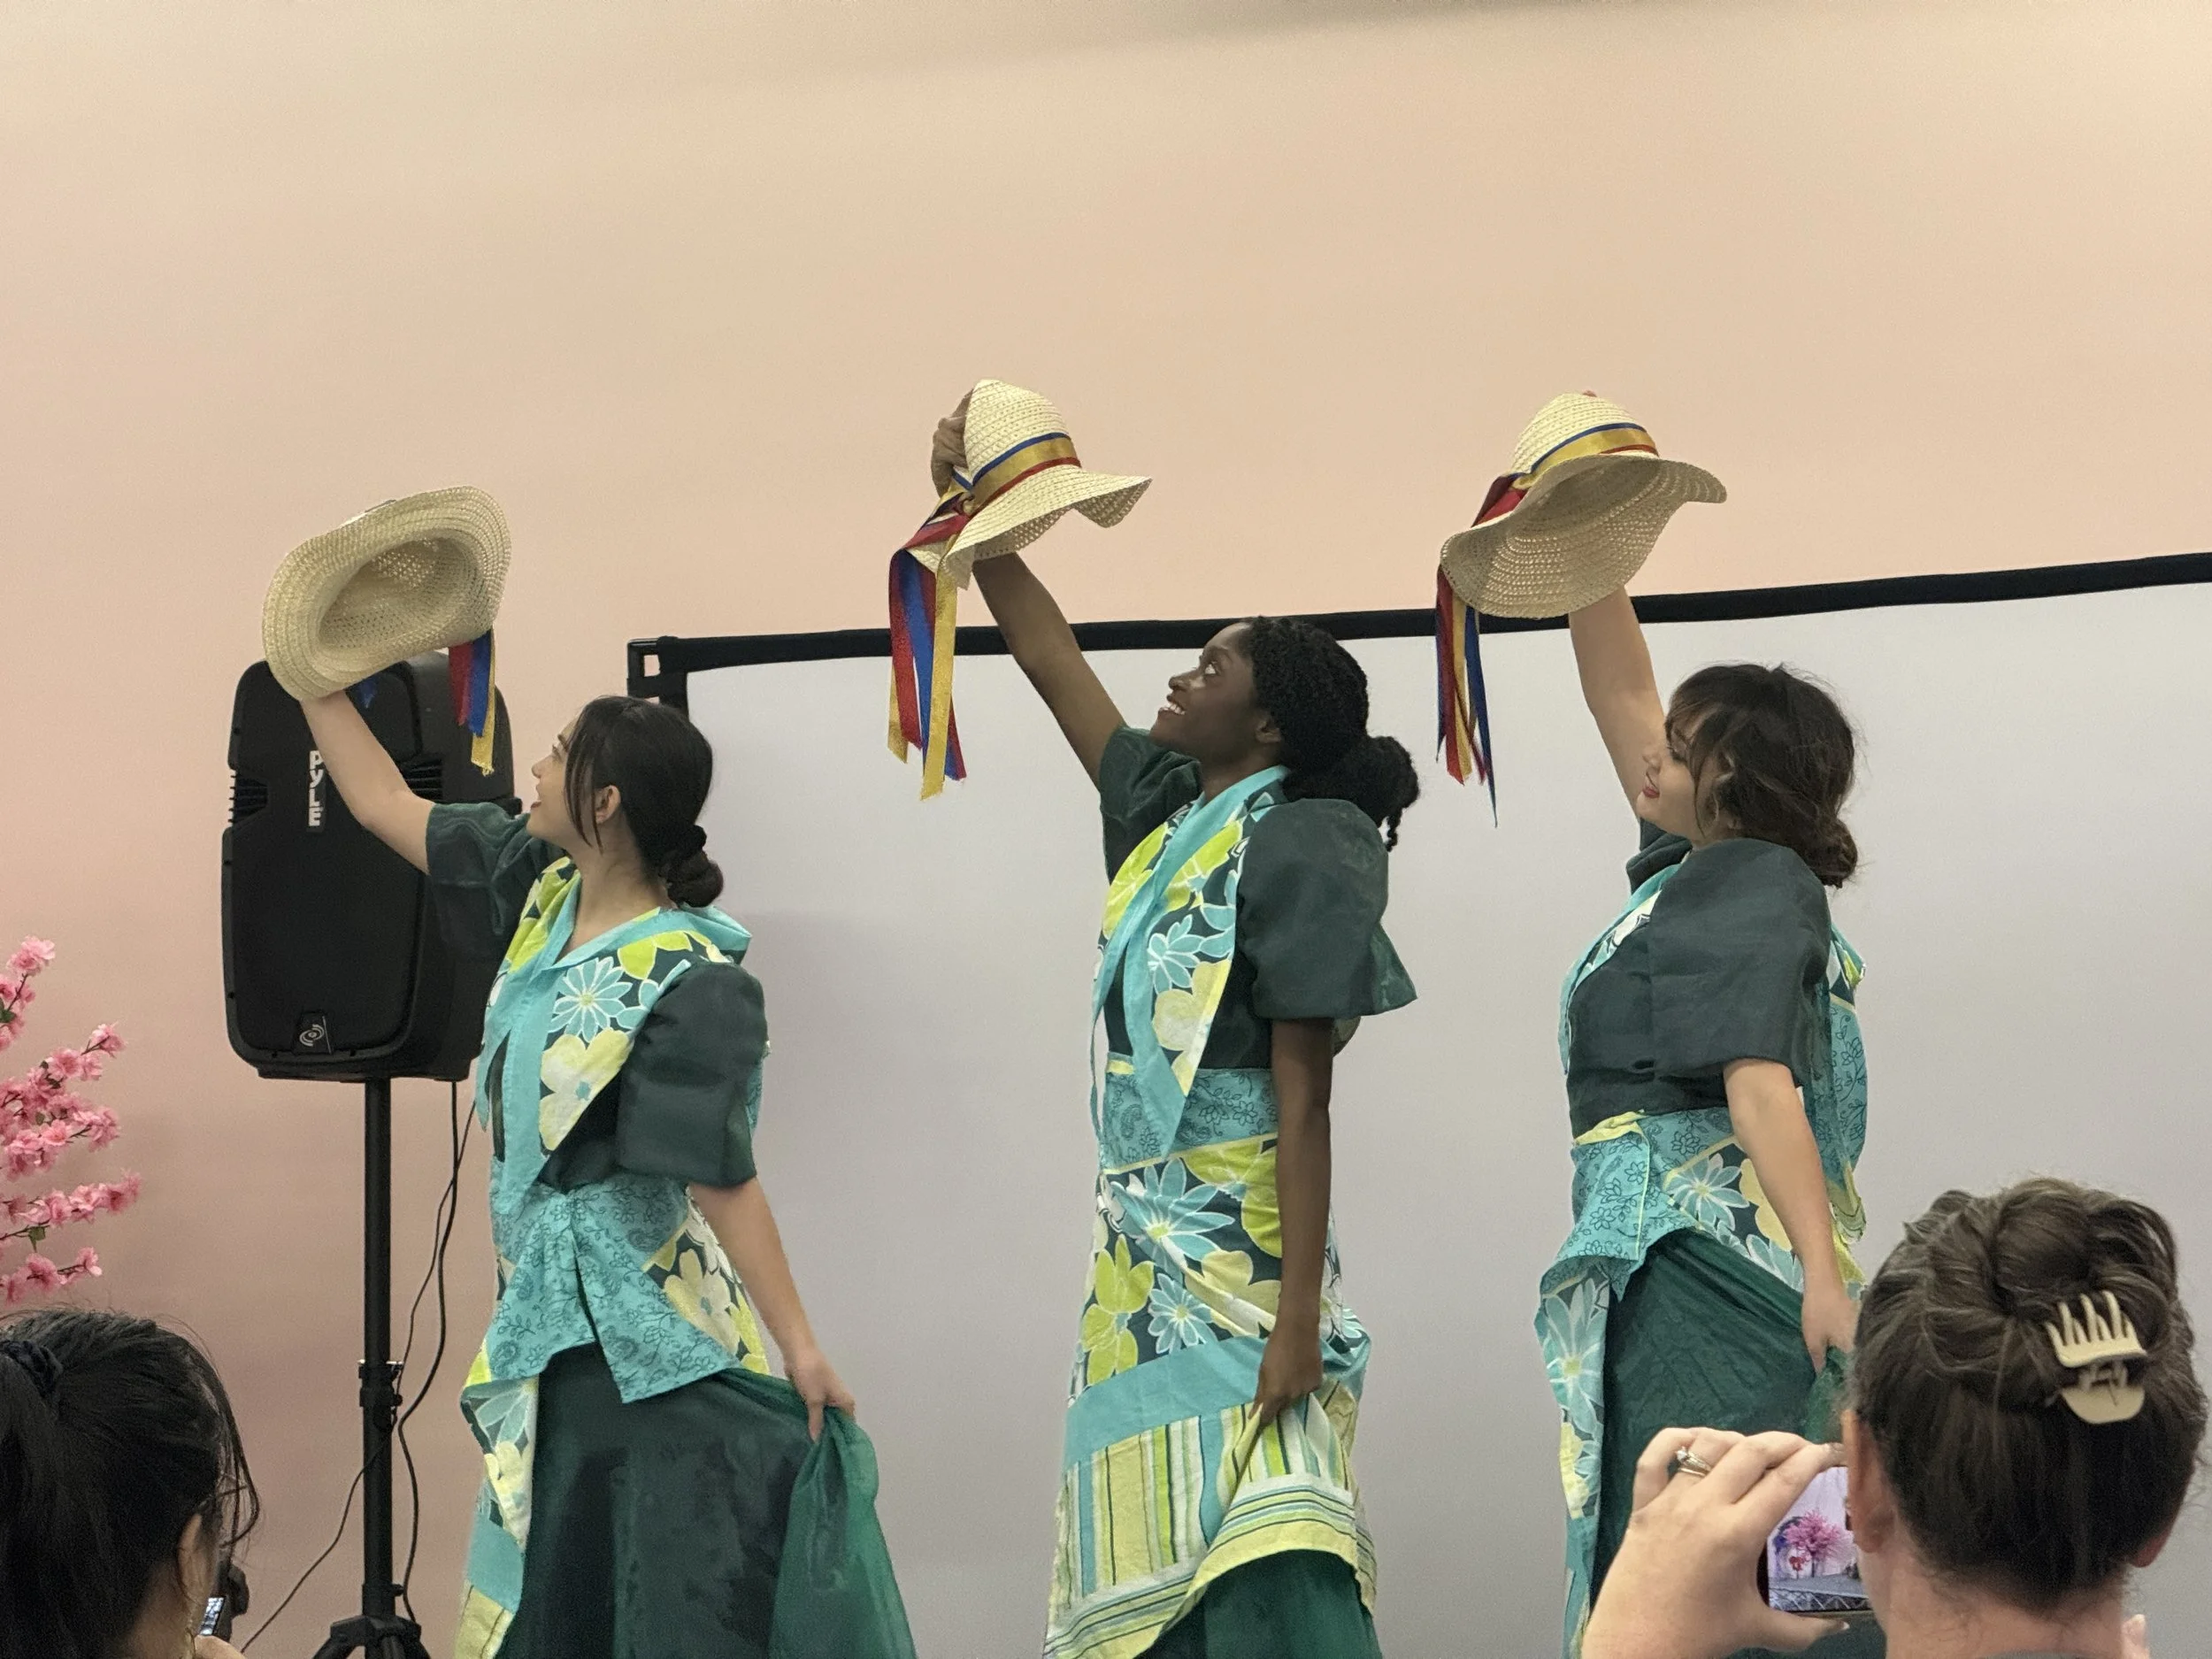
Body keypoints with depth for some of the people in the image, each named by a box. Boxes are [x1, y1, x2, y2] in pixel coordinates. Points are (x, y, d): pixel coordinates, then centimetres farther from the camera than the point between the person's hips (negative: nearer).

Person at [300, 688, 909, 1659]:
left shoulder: (690, 984, -20)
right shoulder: (544, 889, 3)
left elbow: (722, 1178, -21)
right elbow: (382, 804, 14)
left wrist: (799, 1345, -24)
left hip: (643, 1339, -8)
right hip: (547, 1313, 8)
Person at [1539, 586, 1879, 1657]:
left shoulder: (1748, 887, -8)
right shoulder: (1704, 867, 16)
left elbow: (1762, 1085, -21)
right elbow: (1618, 697, 23)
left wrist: (1826, 1276, -28)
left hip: (1711, 1258, -9)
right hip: (1668, 1261, 9)